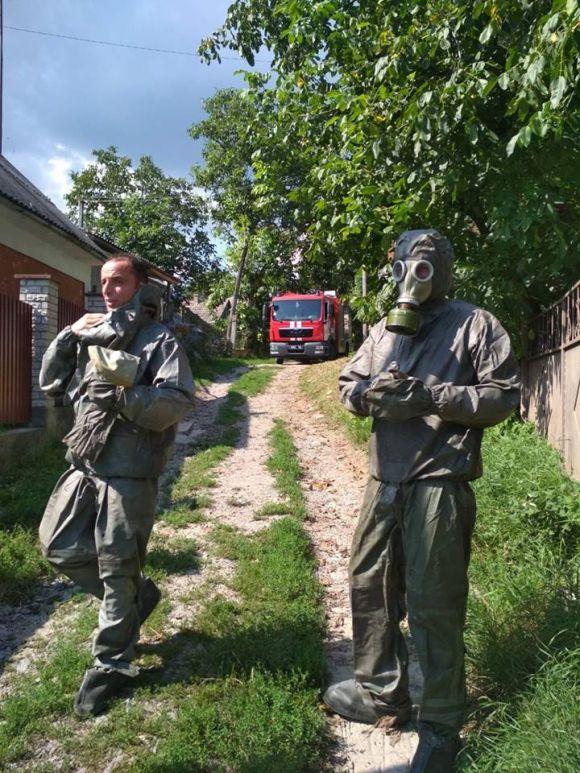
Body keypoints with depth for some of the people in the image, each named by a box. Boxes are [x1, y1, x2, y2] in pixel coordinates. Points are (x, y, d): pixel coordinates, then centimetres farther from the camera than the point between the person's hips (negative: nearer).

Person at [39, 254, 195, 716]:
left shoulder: (160, 341, -6)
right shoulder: (95, 335, 15)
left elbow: (178, 401, -18)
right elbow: (51, 384, 16)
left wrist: (121, 397, -26)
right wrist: (68, 337, 2)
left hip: (130, 474, -7)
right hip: (85, 466, 7)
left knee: (117, 570, 2)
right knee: (60, 546, 13)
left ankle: (111, 665, 20)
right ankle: (137, 595, 32)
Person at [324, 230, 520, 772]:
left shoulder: (475, 325, -1)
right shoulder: (384, 330, 16)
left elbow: (505, 396, -7)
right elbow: (348, 384, 17)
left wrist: (432, 396, -18)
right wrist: (369, 392, -7)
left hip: (441, 486, -6)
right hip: (384, 482, 7)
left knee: (434, 607, 1)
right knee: (368, 586, 15)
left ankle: (441, 728, 20)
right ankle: (380, 694, 36)